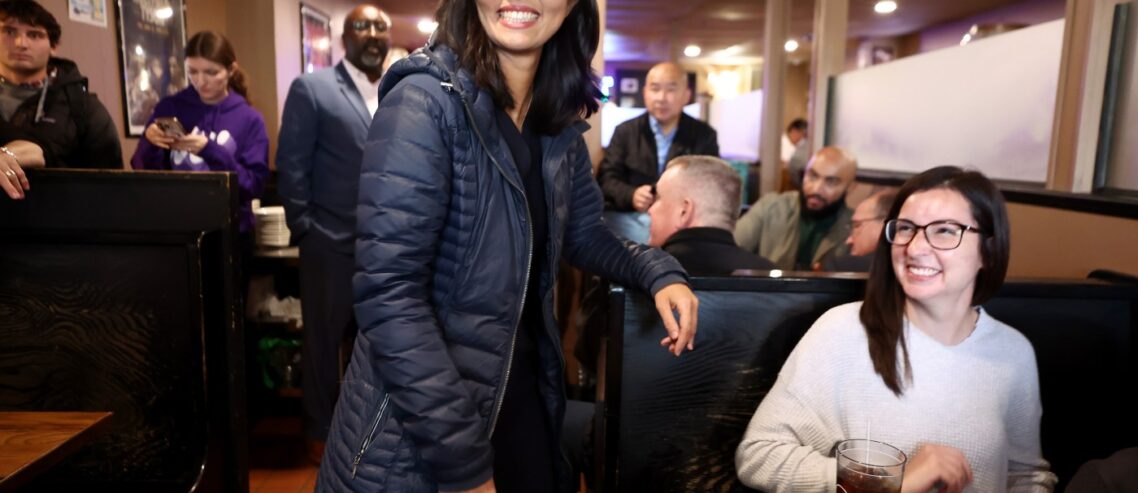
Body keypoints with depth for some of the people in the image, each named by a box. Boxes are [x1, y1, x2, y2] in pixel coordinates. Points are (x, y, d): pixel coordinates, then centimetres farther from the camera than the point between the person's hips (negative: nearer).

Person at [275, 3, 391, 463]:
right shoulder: (310, 87, -5)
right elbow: (292, 164, -6)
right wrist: (303, 228, -9)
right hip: (331, 241, -4)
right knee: (323, 340, 11)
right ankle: (320, 430, 29)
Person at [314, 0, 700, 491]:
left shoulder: (560, 124, 1)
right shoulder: (425, 99, -19)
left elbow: (583, 233, 15)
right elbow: (390, 293, -23)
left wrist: (658, 271, -5)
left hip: (523, 391, 6)